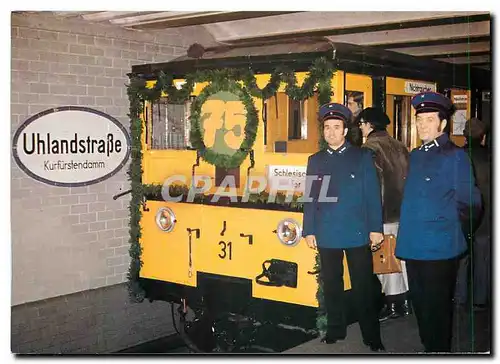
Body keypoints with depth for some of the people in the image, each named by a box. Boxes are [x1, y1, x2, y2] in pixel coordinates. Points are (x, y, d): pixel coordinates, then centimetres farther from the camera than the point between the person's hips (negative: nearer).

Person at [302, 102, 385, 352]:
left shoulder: (362, 156, 3)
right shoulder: (315, 161, 11)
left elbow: (372, 195, 0)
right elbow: (311, 198, 9)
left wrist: (375, 228, -5)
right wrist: (309, 231, 5)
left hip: (358, 233, -3)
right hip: (327, 235, 3)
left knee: (363, 287, 1)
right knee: (331, 285, 11)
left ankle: (372, 336, 10)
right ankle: (335, 331, 24)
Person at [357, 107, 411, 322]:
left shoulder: (369, 149, -12)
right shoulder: (399, 147, 8)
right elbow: (407, 178, 10)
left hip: (383, 213, -7)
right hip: (402, 210, 7)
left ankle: (393, 304, 5)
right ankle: (404, 301, 23)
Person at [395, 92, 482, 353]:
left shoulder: (455, 156, -9)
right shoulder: (415, 156, 12)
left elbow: (469, 204, -9)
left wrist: (443, 217, -17)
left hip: (440, 247, -7)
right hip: (413, 245, 7)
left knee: (437, 308, 4)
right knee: (420, 304, 17)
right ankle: (428, 346, 34)